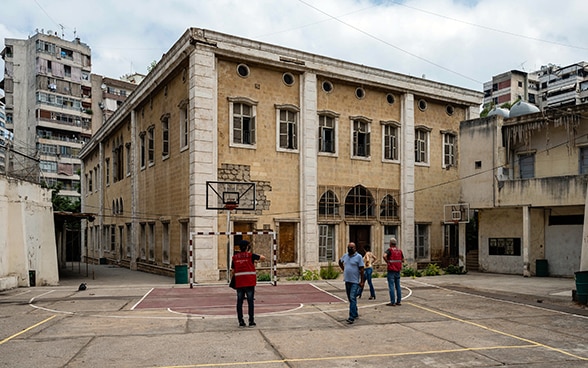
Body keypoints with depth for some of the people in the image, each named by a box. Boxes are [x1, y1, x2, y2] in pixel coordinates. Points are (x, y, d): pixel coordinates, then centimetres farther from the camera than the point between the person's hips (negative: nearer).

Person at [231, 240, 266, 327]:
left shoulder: (235, 257, 7)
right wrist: (258, 258, 23)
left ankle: (241, 321, 6)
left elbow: (232, 271, 9)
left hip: (239, 283, 3)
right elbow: (263, 258, 3)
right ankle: (251, 321, 1)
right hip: (249, 283, -3)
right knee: (250, 301, 1)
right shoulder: (250, 255, -3)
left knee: (239, 302, 6)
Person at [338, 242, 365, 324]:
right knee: (350, 299, 15)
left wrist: (362, 281, -13)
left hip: (355, 281, -6)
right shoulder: (345, 256, 8)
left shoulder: (358, 257, -9)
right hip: (347, 280, 7)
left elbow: (361, 270, -11)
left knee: (352, 298, -13)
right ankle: (355, 314, 30)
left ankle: (352, 317, -13)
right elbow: (340, 262, 29)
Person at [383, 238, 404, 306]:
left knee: (391, 286, -4)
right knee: (398, 286, 11)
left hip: (391, 270, -6)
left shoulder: (389, 250, -9)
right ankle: (398, 301, 15)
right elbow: (403, 260, 17)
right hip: (398, 270, 6)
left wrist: (387, 262, -12)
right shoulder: (399, 251, 8)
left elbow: (384, 256, -27)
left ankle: (392, 302, -4)